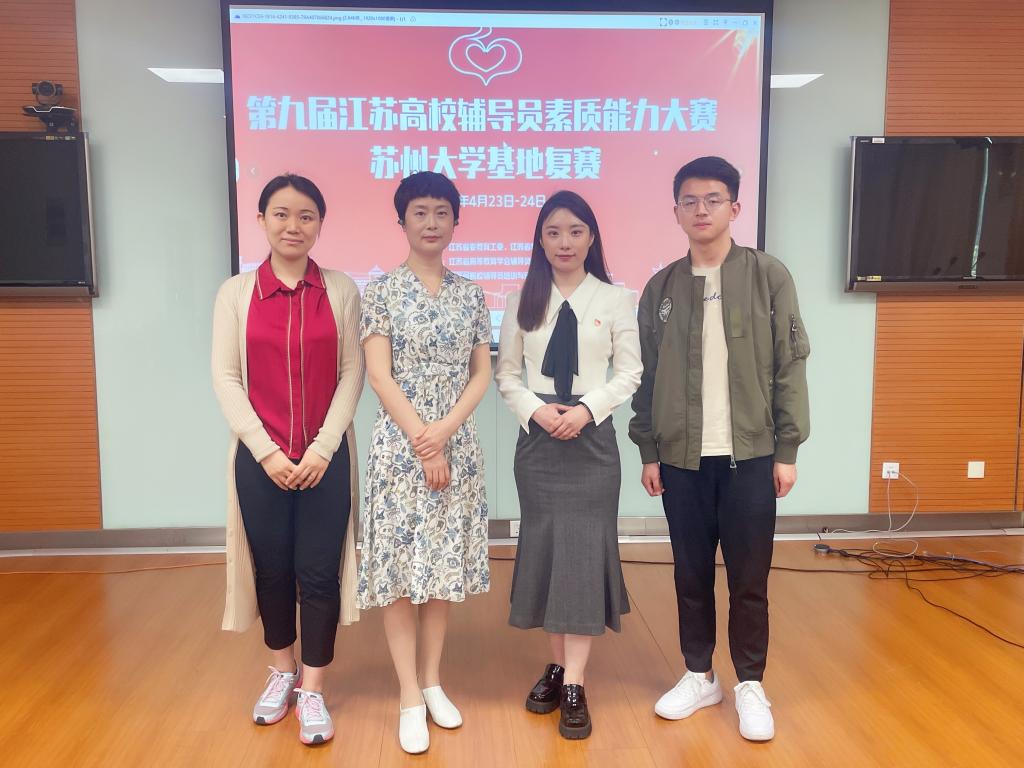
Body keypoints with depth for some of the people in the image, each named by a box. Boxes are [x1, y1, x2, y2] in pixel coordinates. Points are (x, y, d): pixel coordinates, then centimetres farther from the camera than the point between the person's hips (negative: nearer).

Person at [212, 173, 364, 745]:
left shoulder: (342, 290, 0)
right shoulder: (236, 292, 1)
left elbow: (352, 375, -2)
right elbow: (226, 378, -1)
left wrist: (323, 448, -10)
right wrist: (266, 450, -9)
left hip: (326, 456, -1)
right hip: (260, 457, 1)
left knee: (319, 573, 3)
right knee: (270, 569, 12)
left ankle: (313, 690, 19)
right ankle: (283, 671, 34)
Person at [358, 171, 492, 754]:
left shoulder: (471, 295, 7)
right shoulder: (381, 291, -3)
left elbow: (482, 374, 4)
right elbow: (379, 377, -8)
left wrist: (445, 430, -10)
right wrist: (422, 443, -12)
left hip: (457, 443, 3)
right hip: (400, 443, -3)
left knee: (446, 562, 10)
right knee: (401, 564, 2)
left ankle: (433, 681, 26)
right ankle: (411, 697, 14)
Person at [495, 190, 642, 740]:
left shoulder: (615, 299, 1)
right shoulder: (523, 301, 7)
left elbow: (630, 373, 0)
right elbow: (506, 373, 6)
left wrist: (586, 409, -15)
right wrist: (535, 410, -12)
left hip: (592, 437, -2)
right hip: (536, 437, 2)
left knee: (584, 549, -3)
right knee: (543, 547, 7)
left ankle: (574, 685, 3)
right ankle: (556, 666, 22)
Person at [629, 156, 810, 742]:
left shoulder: (769, 276, -1)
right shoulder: (662, 287, 6)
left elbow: (791, 366, -2)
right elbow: (647, 376, 7)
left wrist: (788, 449, -5)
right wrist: (649, 451, 4)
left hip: (750, 455, -2)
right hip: (682, 458, 2)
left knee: (749, 578, 7)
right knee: (692, 575, 12)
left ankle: (751, 685, 24)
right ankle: (700, 676, 29)